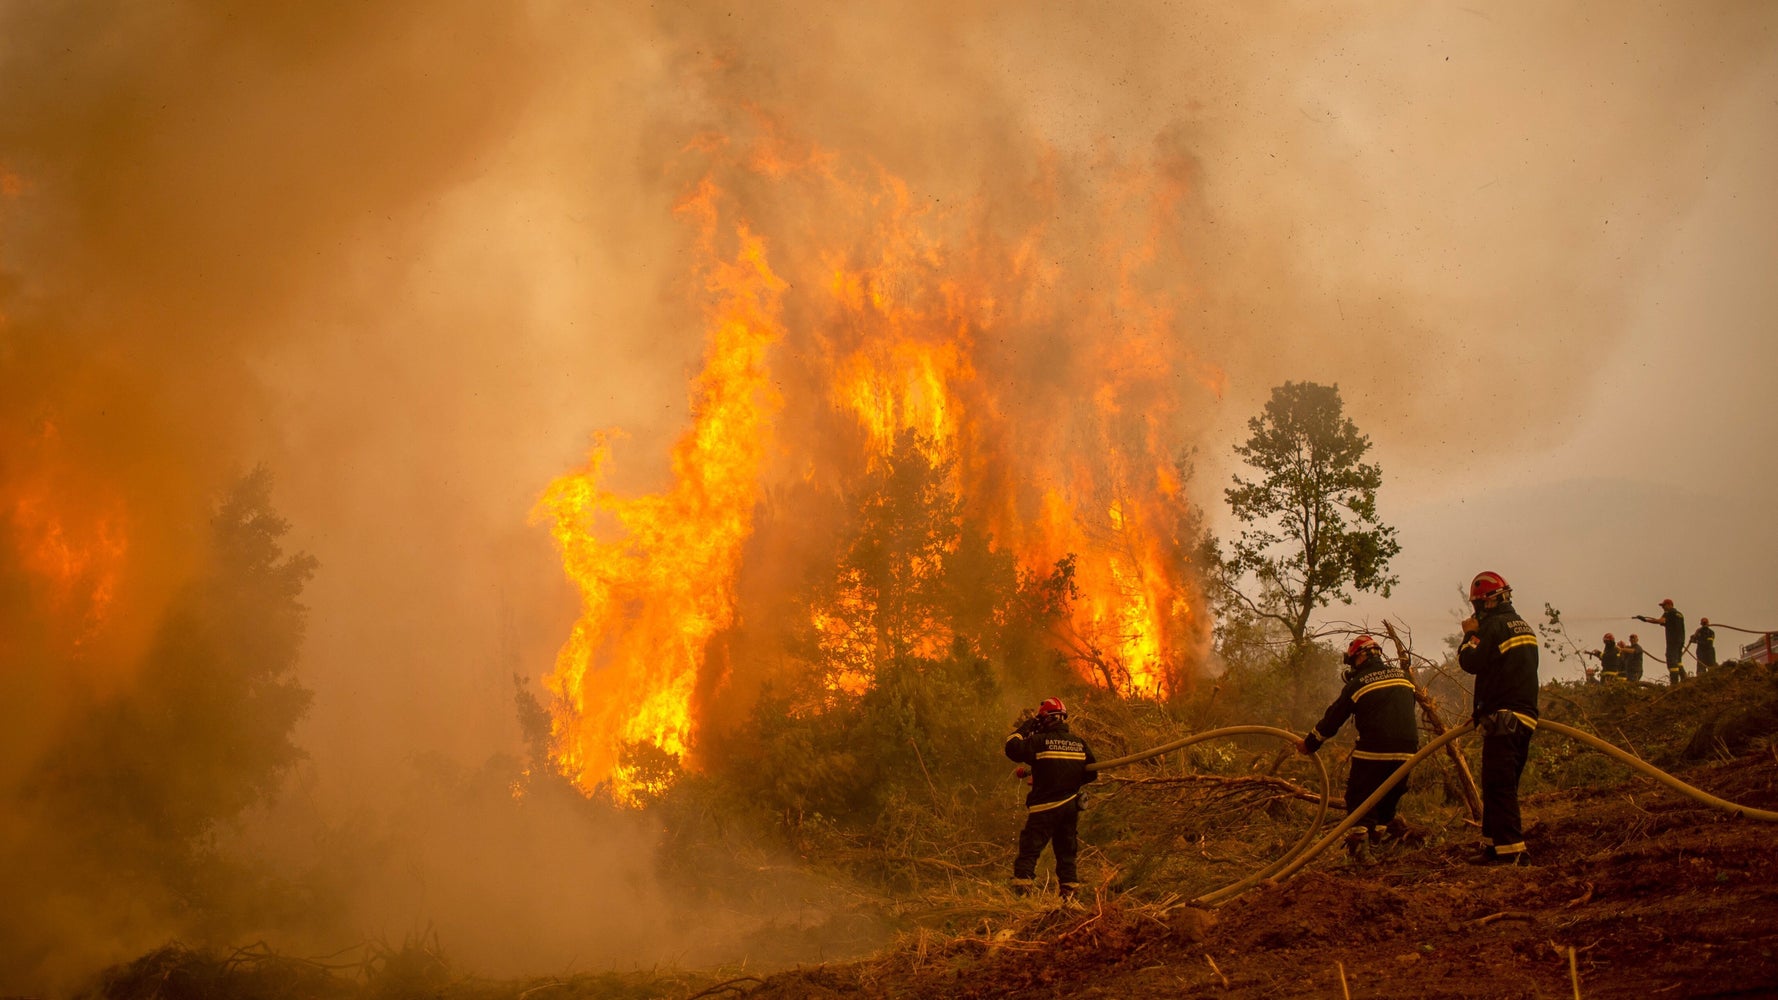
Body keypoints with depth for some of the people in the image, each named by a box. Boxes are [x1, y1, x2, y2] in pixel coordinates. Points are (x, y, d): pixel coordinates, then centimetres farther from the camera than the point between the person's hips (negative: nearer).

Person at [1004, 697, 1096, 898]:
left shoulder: (1040, 741, -12)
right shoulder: (1080, 744, 5)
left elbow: (1012, 749, -11)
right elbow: (1091, 774, 13)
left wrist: (1024, 729, 4)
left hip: (1044, 807, -5)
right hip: (1070, 806, 5)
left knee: (1028, 853, -2)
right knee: (1066, 854, 14)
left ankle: (1020, 894, -11)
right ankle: (1069, 895, 13)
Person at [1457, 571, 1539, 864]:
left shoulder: (1493, 626, -11)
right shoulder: (1524, 627, 18)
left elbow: (1470, 662, -13)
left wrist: (1470, 635, 0)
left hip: (1503, 717, -10)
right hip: (1526, 715, 10)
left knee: (1498, 785, -11)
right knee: (1504, 784, 14)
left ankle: (1510, 850, -17)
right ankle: (1495, 845, 16)